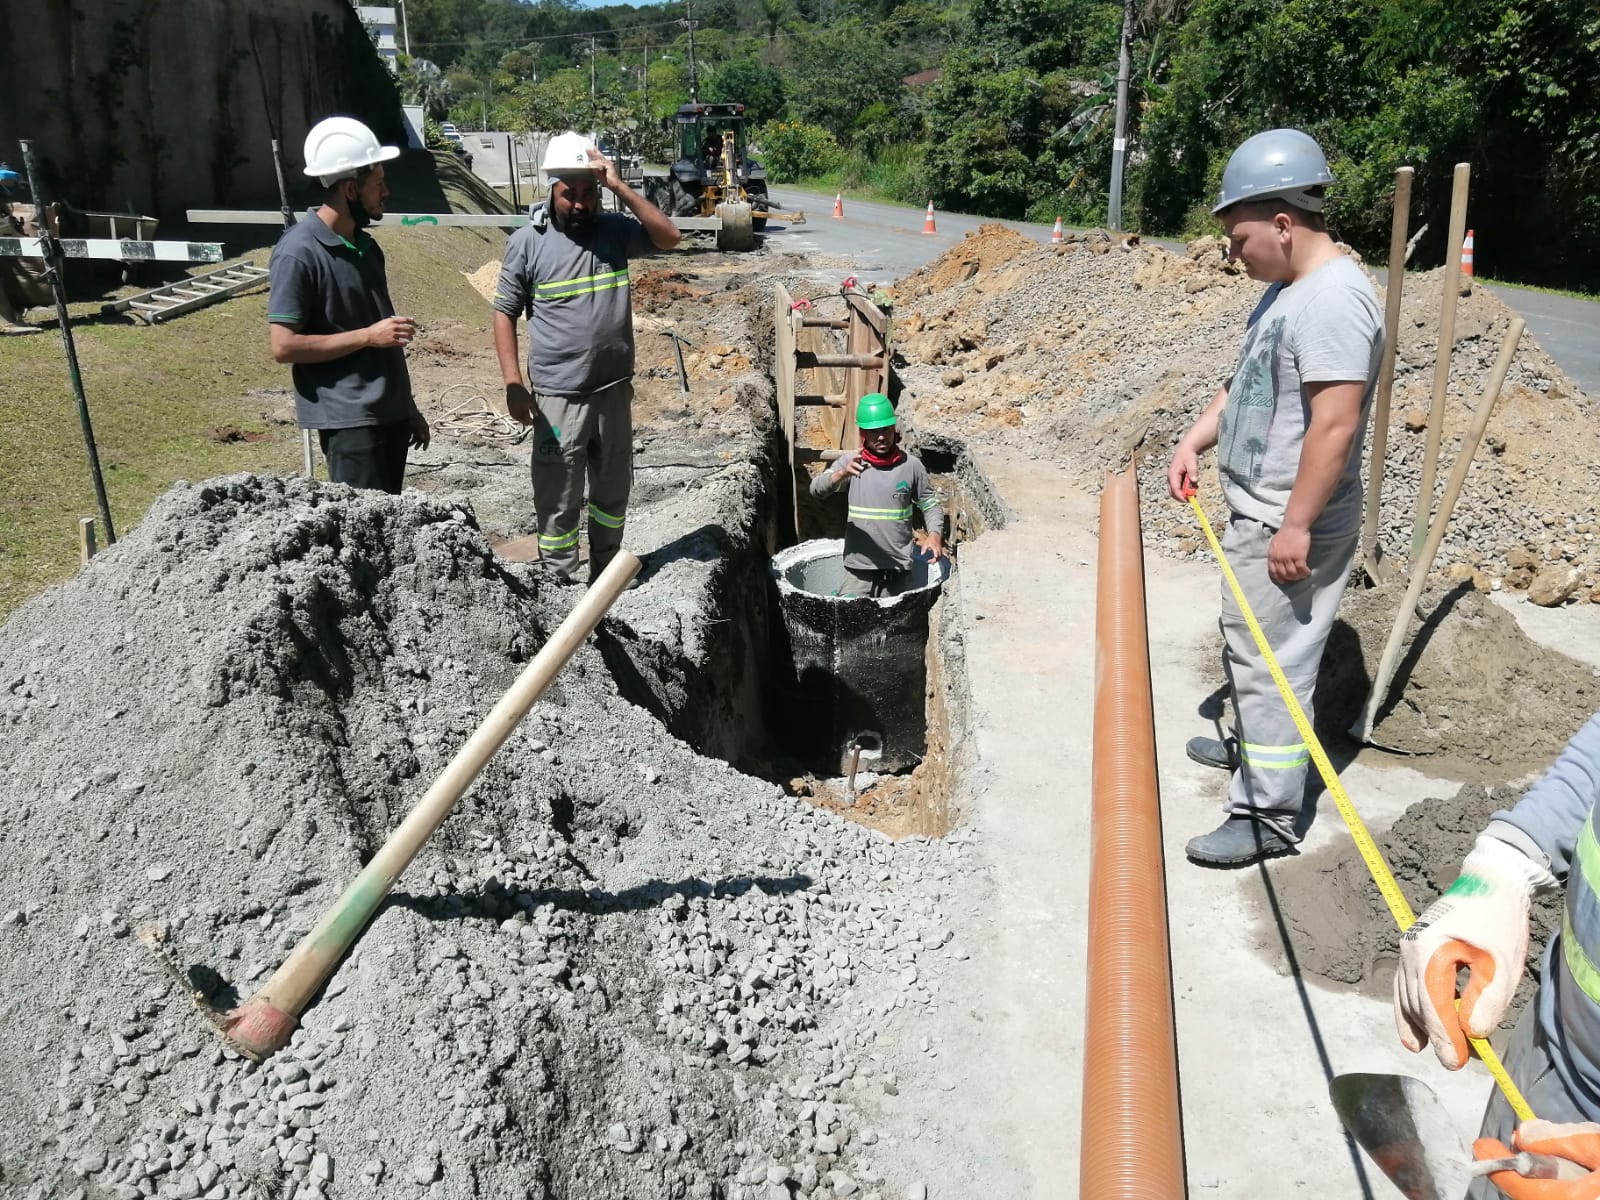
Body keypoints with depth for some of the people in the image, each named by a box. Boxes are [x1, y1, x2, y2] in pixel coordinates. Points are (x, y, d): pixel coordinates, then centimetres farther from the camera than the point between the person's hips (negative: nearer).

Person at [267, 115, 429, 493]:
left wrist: (408, 407, 18)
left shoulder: (364, 245, 11)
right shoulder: (299, 253, -13)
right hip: (348, 419, -8)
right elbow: (284, 346, -16)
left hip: (389, 412, 8)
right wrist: (368, 336, -17)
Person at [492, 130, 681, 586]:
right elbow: (504, 313, -3)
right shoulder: (527, 242, -5)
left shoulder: (615, 229, 2)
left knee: (613, 491, 17)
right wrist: (513, 384, -11)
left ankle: (606, 576, 34)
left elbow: (669, 237, -10)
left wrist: (621, 188, -15)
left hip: (615, 390, 4)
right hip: (558, 396, -3)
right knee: (557, 501, 3)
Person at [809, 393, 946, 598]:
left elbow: (930, 504, 7)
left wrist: (935, 534, -13)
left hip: (898, 567, 1)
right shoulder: (851, 461, -2)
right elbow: (817, 488, -15)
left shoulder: (911, 465, 0)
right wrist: (842, 474, -35)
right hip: (859, 566, -1)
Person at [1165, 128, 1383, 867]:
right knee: (1246, 646, 24)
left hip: (1288, 525, -10)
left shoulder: (1332, 299, -22)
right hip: (1256, 511, 10)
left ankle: (1268, 817, 7)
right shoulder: (1287, 291, 10)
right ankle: (1252, 746, 45)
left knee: (1271, 663, -3)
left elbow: (1335, 426, -27)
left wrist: (1296, 526, -25)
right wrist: (1193, 443, 6)